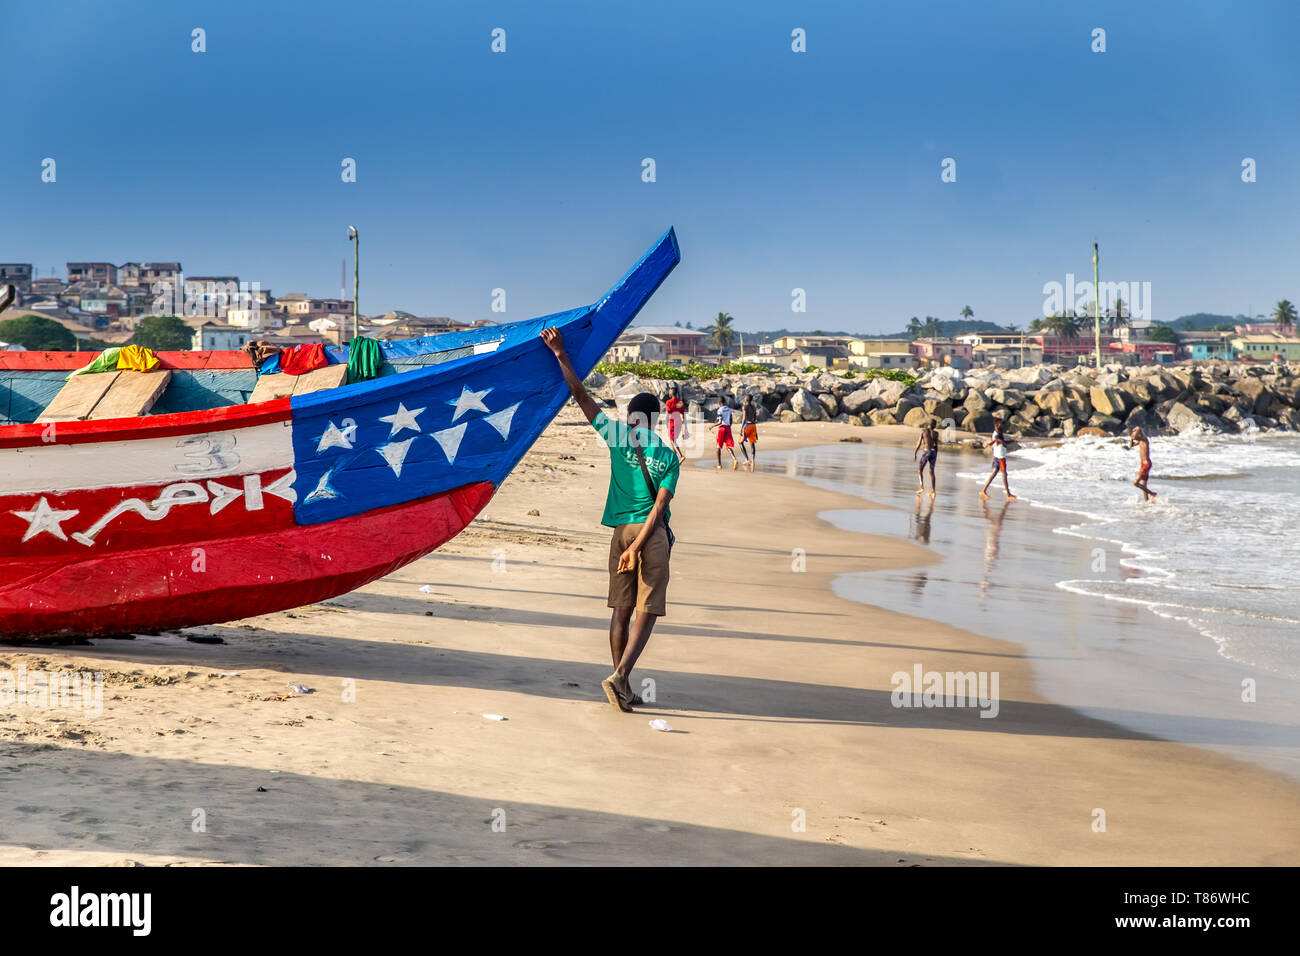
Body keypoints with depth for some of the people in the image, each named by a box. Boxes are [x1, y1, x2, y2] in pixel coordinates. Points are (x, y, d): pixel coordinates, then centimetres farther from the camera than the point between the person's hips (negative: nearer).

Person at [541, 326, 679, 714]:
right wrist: (638, 547, -12)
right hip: (652, 535, -3)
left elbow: (581, 395, 4)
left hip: (620, 532, 3)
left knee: (622, 609, 10)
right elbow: (659, 507, -9)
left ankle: (623, 687, 12)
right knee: (646, 611, -1)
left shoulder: (616, 439, 3)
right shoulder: (669, 457, 0)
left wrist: (561, 356, 8)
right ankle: (619, 676, -17)